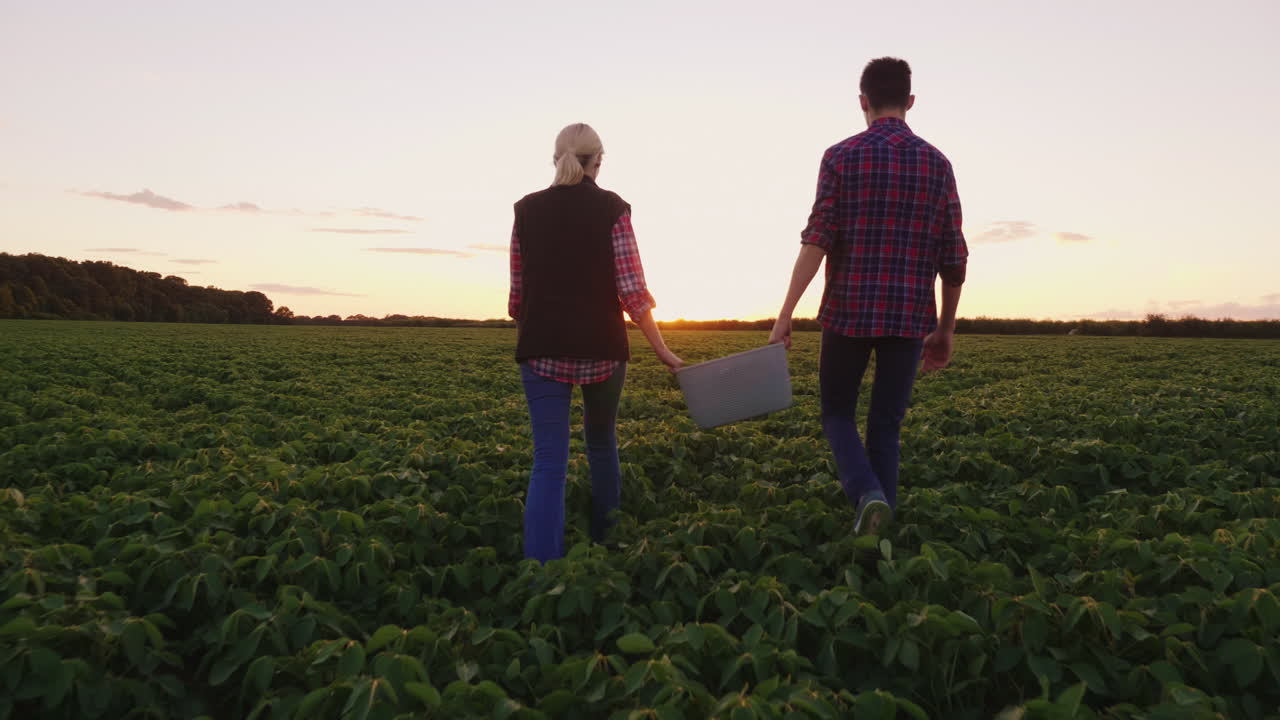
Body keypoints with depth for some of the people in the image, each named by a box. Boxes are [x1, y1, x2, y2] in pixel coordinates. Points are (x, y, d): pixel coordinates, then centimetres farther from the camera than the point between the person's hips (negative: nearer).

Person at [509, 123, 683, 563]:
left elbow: (518, 290, 9)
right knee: (602, 443, 22)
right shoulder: (612, 209, -3)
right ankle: (606, 544, 35)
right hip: (601, 348, 0)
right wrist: (662, 350, 1)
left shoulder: (527, 210, 5)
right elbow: (632, 290, -8)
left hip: (543, 348, 1)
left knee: (549, 461, -1)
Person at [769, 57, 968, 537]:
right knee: (886, 425, 13)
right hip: (910, 316, 3)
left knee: (837, 412, 14)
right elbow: (954, 259, 7)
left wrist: (785, 313, -11)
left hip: (849, 311, -2)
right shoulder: (937, 163, 7)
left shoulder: (842, 156, -2)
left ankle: (869, 495, -8)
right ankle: (880, 524, 15)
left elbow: (817, 240, -12)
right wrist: (945, 329, 17)